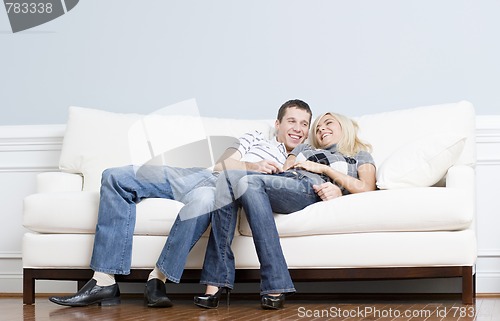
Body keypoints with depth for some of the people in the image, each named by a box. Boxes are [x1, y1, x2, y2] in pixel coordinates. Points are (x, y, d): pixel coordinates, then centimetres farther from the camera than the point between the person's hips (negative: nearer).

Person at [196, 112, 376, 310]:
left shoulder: (361, 155, 30)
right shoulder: (303, 148, 41)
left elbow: (367, 188, 9)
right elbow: (284, 170, 19)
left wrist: (323, 168, 6)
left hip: (311, 190, -5)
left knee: (249, 182, -33)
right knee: (229, 177, -28)